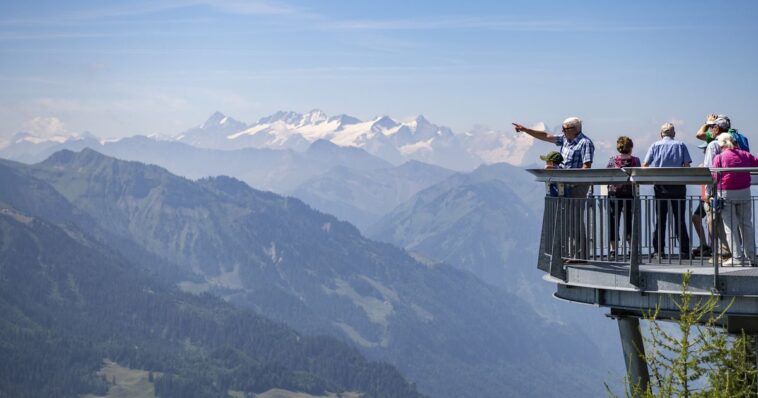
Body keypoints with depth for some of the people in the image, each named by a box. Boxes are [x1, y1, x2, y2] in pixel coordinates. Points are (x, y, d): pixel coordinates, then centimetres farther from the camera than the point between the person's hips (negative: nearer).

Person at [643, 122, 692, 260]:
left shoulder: (655, 146, 4)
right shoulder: (680, 145, 4)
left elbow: (645, 165, -3)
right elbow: (687, 166, -4)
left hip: (660, 185, 0)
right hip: (678, 185, 0)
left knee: (660, 218, 5)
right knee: (679, 218, 4)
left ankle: (659, 250, 2)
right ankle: (684, 250, 2)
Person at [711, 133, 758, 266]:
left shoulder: (719, 157, -7)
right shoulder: (745, 155, 4)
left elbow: (715, 177, -9)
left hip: (726, 194, -4)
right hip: (744, 192, 4)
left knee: (731, 226, 2)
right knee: (746, 224, 12)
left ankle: (737, 257, -1)